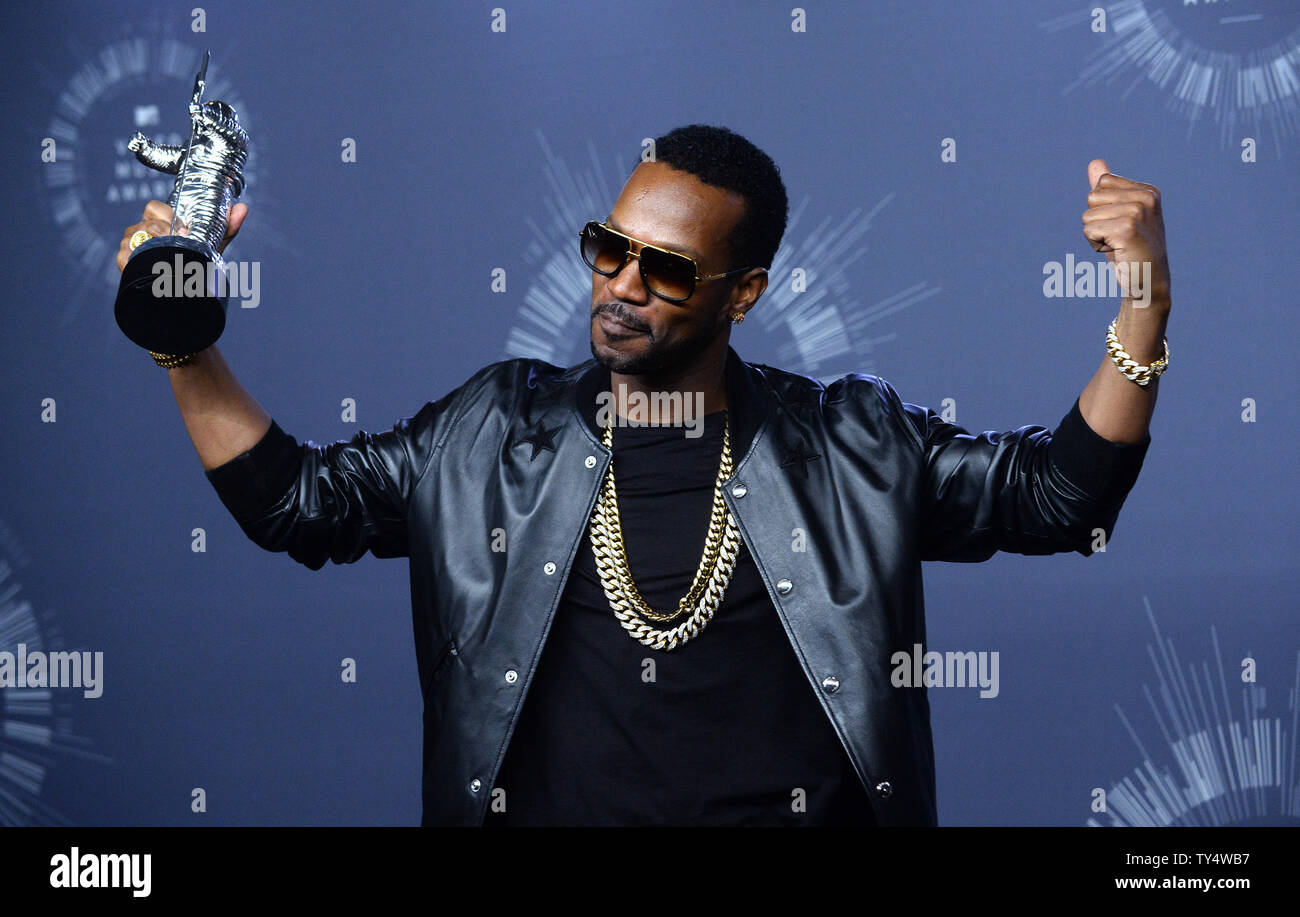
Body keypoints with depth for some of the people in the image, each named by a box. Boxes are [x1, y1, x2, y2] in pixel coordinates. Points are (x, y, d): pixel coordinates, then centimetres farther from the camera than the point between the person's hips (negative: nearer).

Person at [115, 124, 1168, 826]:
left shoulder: (851, 445, 11)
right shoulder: (497, 431, 13)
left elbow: (1057, 491, 10)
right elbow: (298, 498, 16)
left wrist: (1146, 306, -2)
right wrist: (186, 345, 5)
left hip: (795, 808, 0)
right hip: (551, 808, 1)